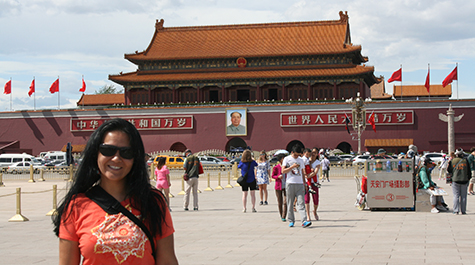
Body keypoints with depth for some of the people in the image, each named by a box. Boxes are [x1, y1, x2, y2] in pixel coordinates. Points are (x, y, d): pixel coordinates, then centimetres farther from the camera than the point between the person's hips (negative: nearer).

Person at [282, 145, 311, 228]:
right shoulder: (287, 159, 4)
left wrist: (304, 183, 17)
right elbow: (283, 171, -3)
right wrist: (292, 167, -13)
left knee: (301, 203, -8)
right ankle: (291, 221, 13)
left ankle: (304, 221, -17)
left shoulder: (301, 160, 15)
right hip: (290, 183, -2)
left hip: (300, 184, 2)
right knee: (290, 203, 3)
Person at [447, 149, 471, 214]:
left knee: (456, 196, 2)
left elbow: (449, 170, 6)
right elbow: (469, 172, 4)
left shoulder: (452, 161, -2)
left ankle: (456, 211, -4)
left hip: (455, 180, 0)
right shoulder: (465, 161, -1)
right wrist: (468, 179, 17)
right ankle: (463, 211, 8)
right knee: (463, 196, 6)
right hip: (464, 181, 0)